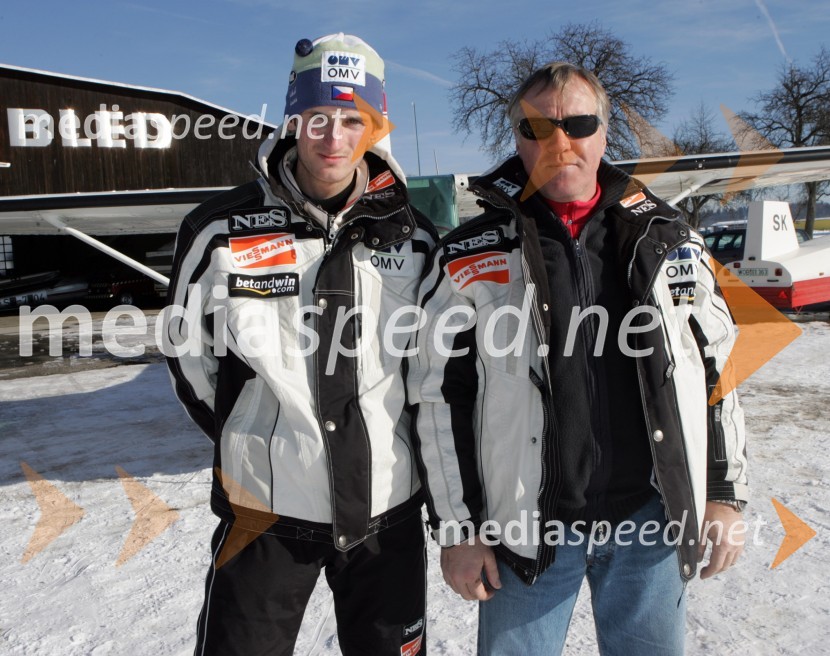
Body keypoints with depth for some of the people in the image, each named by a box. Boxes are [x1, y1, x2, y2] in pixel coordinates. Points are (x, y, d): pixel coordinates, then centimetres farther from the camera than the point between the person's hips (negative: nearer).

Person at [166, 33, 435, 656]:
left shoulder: (414, 235, -1)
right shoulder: (222, 230, -8)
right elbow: (191, 355, 4)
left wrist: (385, 433, 7)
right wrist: (251, 440, 4)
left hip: (390, 503, 3)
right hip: (265, 504, -2)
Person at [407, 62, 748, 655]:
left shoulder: (667, 239, 4)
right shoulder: (470, 259, -4)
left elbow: (718, 368, 9)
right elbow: (439, 397, -3)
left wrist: (725, 493, 7)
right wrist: (457, 527, -3)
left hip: (653, 517, 2)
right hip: (527, 526, -2)